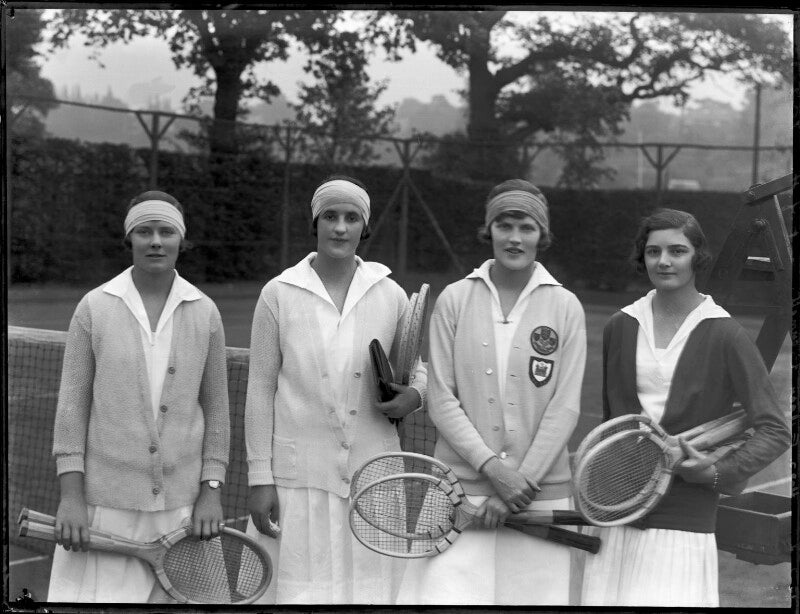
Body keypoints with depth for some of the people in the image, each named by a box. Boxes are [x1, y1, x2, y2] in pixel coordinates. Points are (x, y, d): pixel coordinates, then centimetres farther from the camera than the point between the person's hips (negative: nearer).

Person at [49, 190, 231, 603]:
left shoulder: (205, 313, 3)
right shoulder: (94, 307, -1)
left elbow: (215, 406, 7)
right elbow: (72, 403, -1)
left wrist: (211, 491, -1)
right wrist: (70, 495, -7)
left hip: (180, 502, 1)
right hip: (105, 502, -1)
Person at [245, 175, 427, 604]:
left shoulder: (390, 295, 5)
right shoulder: (279, 295, -1)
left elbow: (414, 365, 19)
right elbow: (260, 389, 1)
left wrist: (414, 394, -5)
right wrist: (259, 478, -2)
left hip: (372, 472, 2)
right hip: (299, 476, -2)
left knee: (369, 588, 4)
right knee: (301, 588, 0)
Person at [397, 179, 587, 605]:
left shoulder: (565, 307, 3)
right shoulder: (454, 300, 3)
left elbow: (564, 408, -2)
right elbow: (441, 399, -2)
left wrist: (523, 482, -11)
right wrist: (492, 467, -12)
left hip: (539, 491, 1)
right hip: (462, 488, 0)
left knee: (532, 592, 2)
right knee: (444, 593, -8)